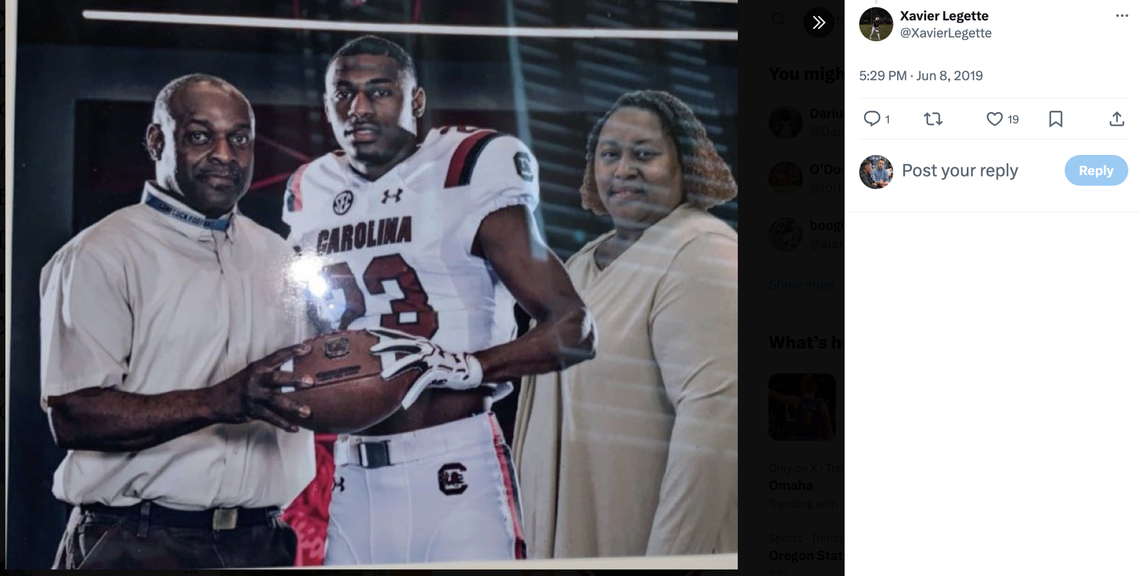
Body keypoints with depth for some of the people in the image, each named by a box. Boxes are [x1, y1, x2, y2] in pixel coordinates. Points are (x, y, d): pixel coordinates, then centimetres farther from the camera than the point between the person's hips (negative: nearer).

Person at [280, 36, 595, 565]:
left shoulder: (465, 177, -6)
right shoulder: (310, 196, 11)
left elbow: (574, 329, -10)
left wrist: (466, 365, -24)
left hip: (454, 469, -5)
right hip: (350, 477, 5)